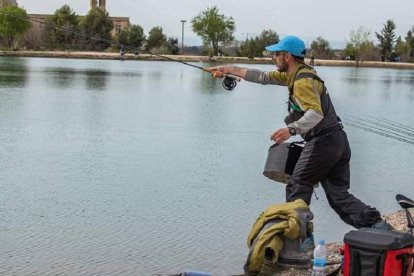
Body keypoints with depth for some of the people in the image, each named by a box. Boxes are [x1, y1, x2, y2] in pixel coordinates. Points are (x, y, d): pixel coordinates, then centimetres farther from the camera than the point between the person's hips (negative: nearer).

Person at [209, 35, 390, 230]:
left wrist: (291, 130, -36)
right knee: (338, 194, 7)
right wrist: (230, 70, 20)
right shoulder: (293, 74, 16)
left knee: (297, 188, 1)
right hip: (339, 141, 10)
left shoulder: (303, 80, -14)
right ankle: (376, 224, -4)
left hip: (323, 141, -10)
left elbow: (316, 113, -26)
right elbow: (263, 77, 21)